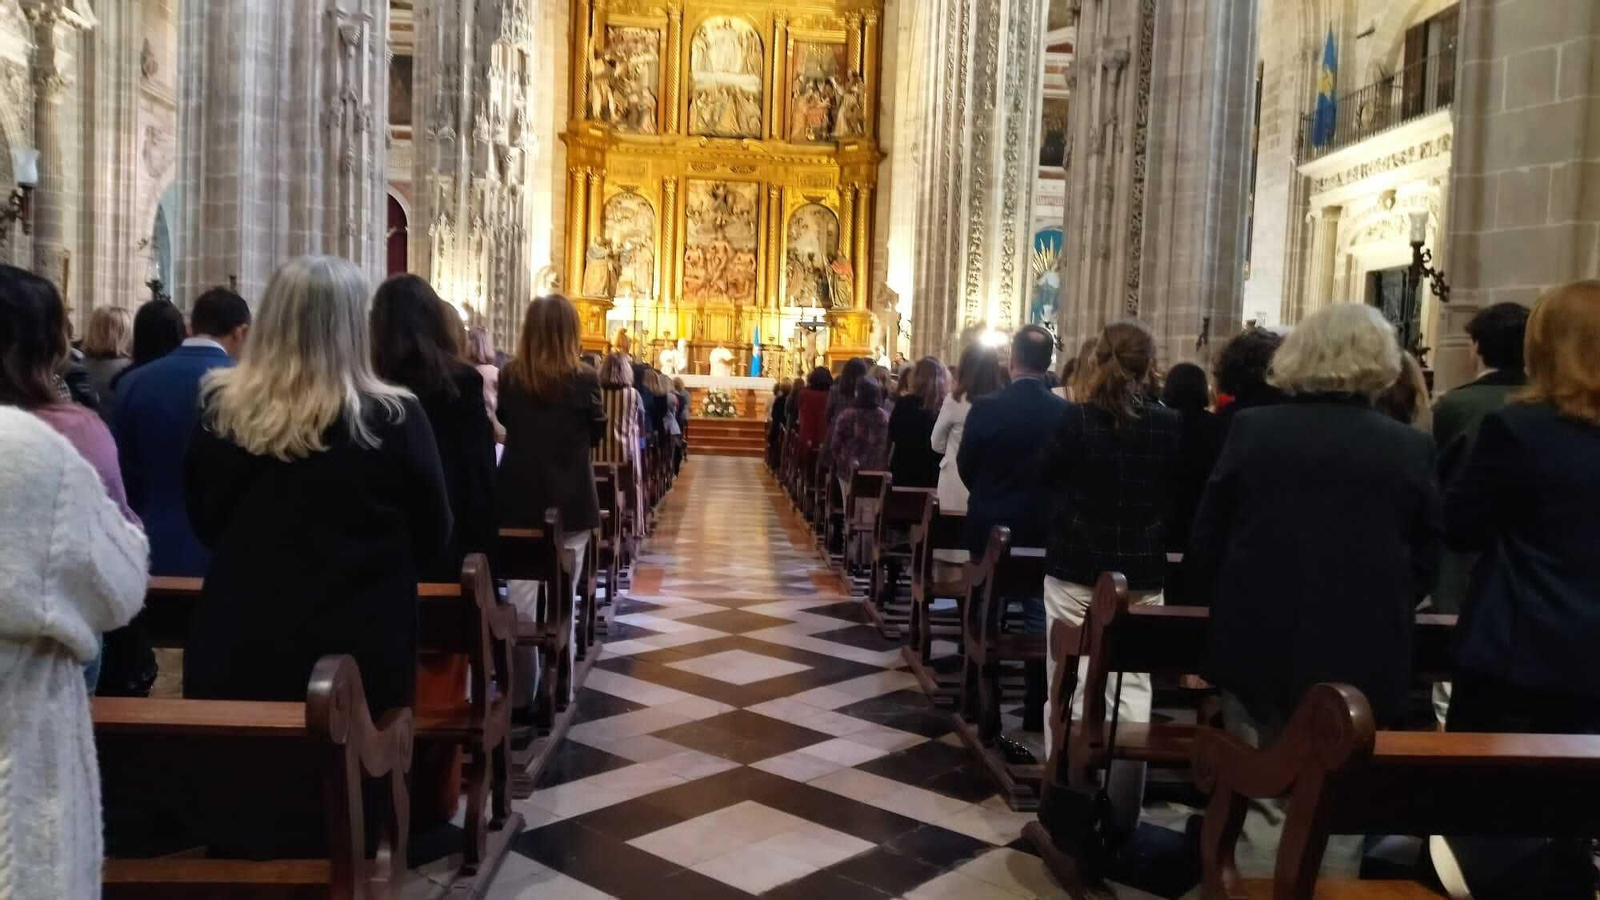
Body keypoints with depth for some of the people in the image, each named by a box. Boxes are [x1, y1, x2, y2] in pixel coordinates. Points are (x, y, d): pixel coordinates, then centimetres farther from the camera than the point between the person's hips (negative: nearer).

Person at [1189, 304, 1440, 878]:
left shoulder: (1251, 429, -5)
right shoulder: (1412, 448, -4)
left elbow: (1204, 544, 0)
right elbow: (1426, 563, 5)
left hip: (1260, 647, 0)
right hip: (1363, 657, 0)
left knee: (1265, 802, 11)